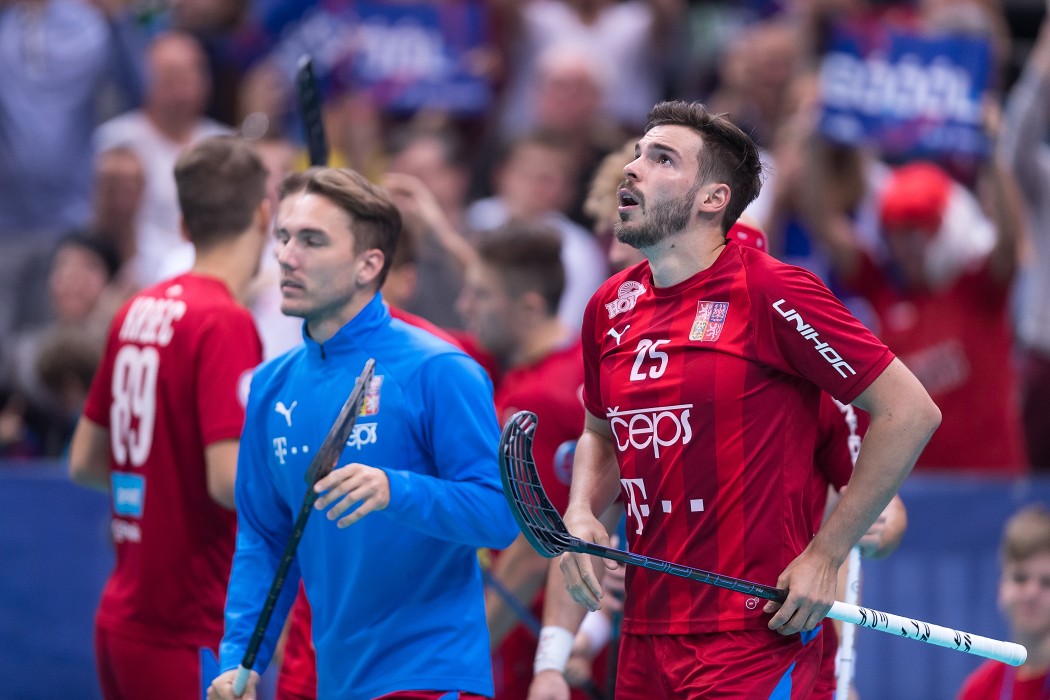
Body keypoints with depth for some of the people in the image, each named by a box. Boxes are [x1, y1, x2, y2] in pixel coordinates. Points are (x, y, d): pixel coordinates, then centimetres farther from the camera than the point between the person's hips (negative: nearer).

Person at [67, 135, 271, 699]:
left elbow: (84, 462, 16)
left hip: (120, 623, 8)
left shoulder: (136, 313, 8)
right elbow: (230, 479, -22)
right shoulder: (225, 322, -15)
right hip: (189, 631, -8)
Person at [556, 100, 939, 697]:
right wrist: (582, 514, 4)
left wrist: (824, 558, -11)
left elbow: (910, 412, -11)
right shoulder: (611, 307, 8)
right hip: (645, 641, 6)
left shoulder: (769, 294, -12)